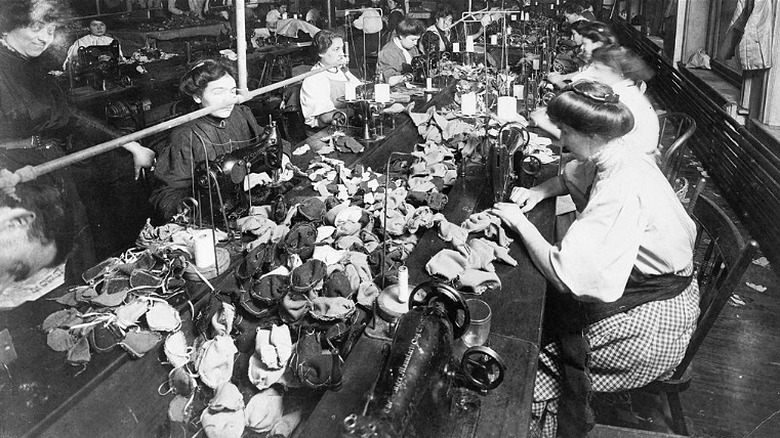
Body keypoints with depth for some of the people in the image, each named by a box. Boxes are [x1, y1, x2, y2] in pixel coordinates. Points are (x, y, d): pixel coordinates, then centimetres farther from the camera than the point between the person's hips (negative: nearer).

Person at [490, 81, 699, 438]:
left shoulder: (620, 193, -31)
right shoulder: (622, 160, -1)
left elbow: (566, 276, -34)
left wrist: (519, 223, -21)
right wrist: (539, 191, 1)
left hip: (650, 326, -10)